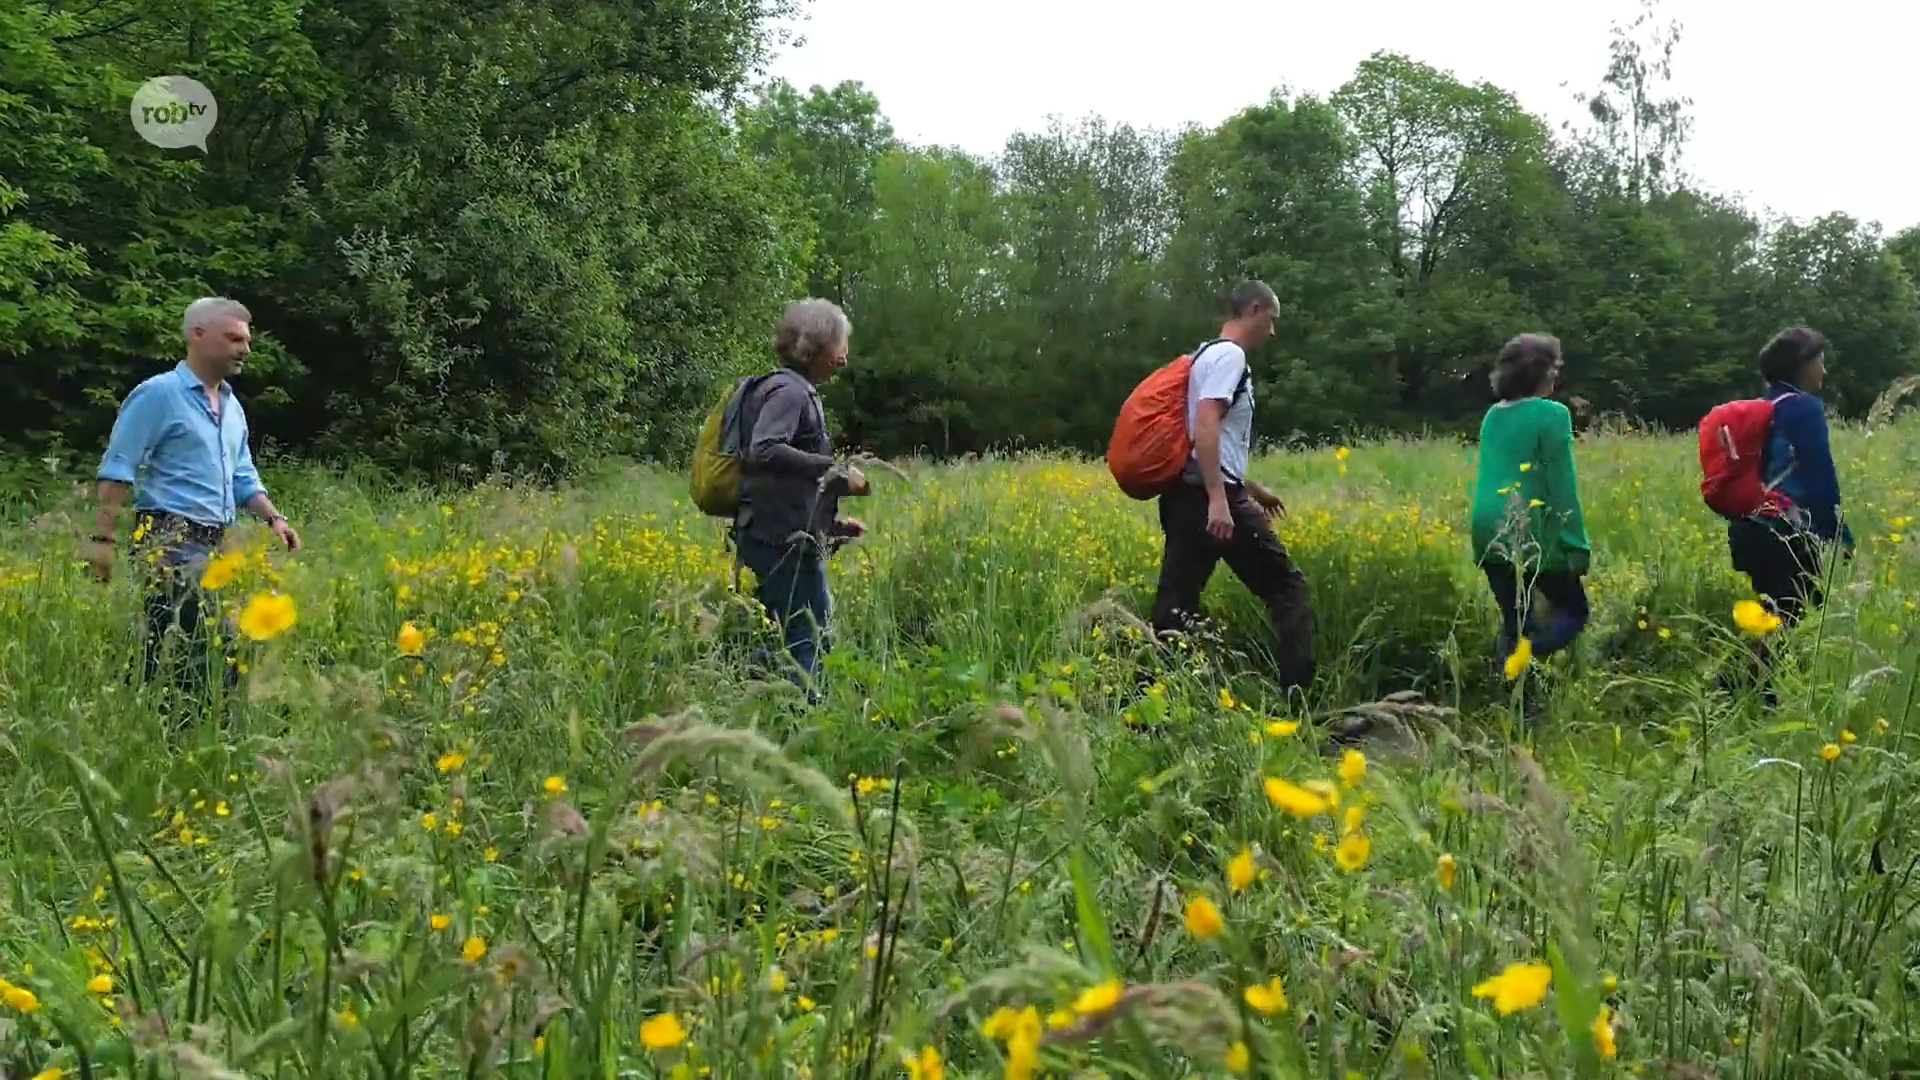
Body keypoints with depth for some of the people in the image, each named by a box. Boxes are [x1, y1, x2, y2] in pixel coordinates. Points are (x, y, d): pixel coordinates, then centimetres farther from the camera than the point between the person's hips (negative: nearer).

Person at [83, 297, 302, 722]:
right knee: (200, 651, -14)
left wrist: (273, 518, 8)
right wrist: (103, 538, -16)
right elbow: (117, 470, -10)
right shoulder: (158, 394, -6)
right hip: (170, 540, -8)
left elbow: (243, 478, 25)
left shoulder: (233, 407, 18)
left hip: (216, 543, 8)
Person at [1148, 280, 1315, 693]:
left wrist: (1250, 487, 35)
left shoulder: (1208, 354, 22)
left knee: (1175, 604, 4)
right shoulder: (1230, 355, -8)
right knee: (1286, 587, 1)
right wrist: (1219, 499, -27)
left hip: (1185, 496, 9)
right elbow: (1205, 426, -21)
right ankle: (1297, 694, -1)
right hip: (1211, 498, -9)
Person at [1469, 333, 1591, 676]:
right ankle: (1526, 655, -20)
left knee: (1514, 623, 13)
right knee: (1574, 610, 8)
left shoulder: (1493, 415, 12)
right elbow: (1562, 486, -10)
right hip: (1532, 534, -6)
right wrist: (1577, 546, -7)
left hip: (1489, 533, 6)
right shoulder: (1552, 414, -9)